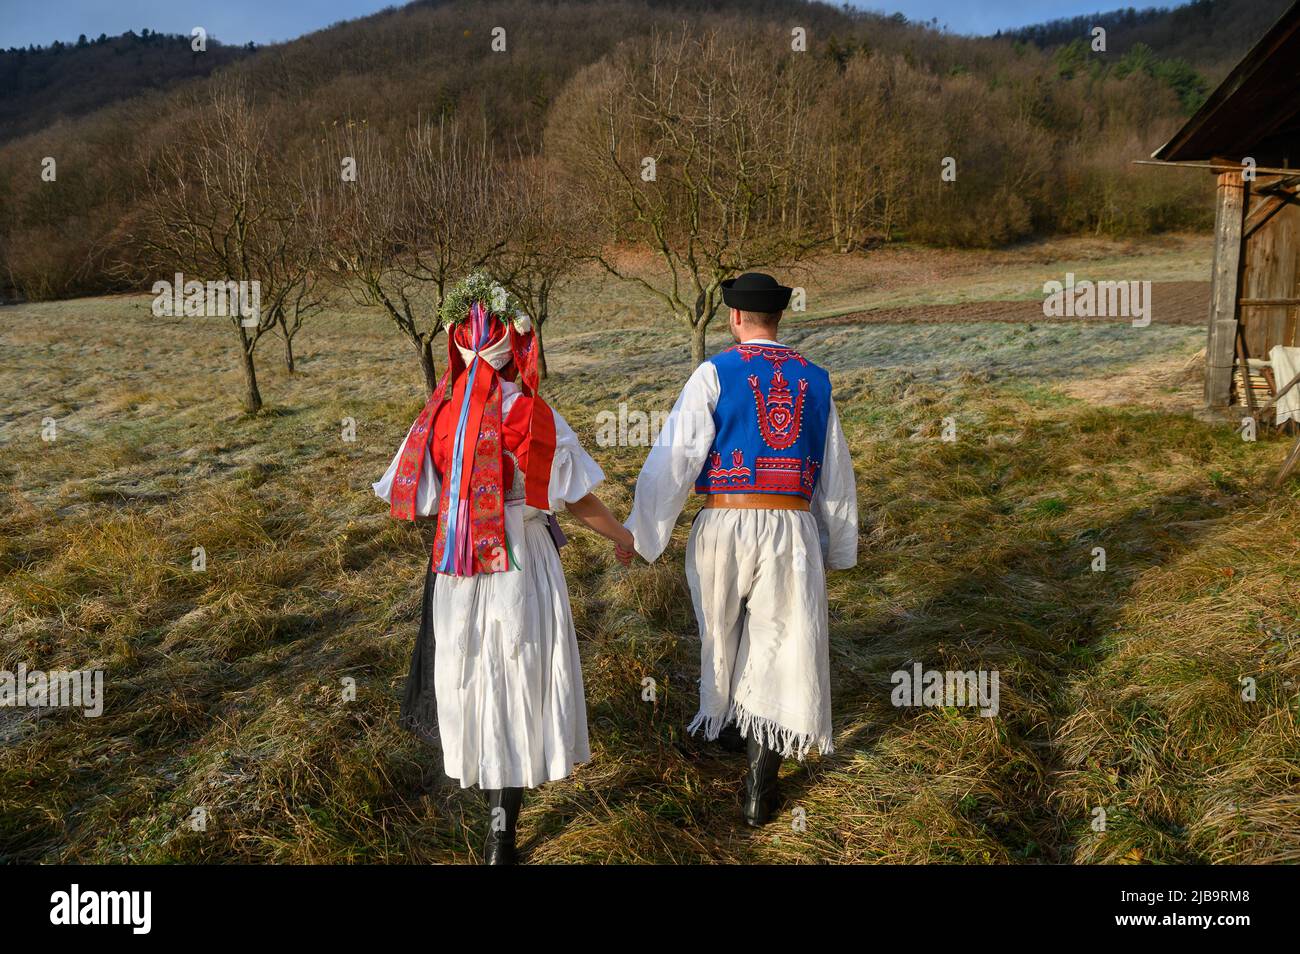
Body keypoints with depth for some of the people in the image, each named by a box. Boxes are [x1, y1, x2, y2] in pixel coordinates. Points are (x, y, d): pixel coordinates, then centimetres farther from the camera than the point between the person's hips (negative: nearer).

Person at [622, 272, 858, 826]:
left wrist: (638, 532, -4)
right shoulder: (814, 381, 9)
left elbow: (674, 457, -10)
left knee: (721, 630, 22)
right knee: (782, 645, 5)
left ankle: (719, 714, 45)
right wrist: (837, 547, 26)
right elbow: (836, 473, 15)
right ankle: (760, 788, 3)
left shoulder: (715, 374, -3)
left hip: (725, 526, -2)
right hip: (793, 530, 2)